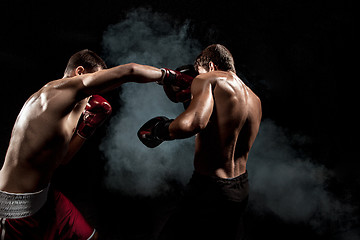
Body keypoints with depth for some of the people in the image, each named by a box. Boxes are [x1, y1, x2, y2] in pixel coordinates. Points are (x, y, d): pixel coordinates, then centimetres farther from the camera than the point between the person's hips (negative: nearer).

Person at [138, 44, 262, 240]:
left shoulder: (209, 80, -12)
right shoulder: (255, 100, 11)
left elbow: (195, 122, -32)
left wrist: (161, 130, -13)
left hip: (211, 189, -8)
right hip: (242, 189, 8)